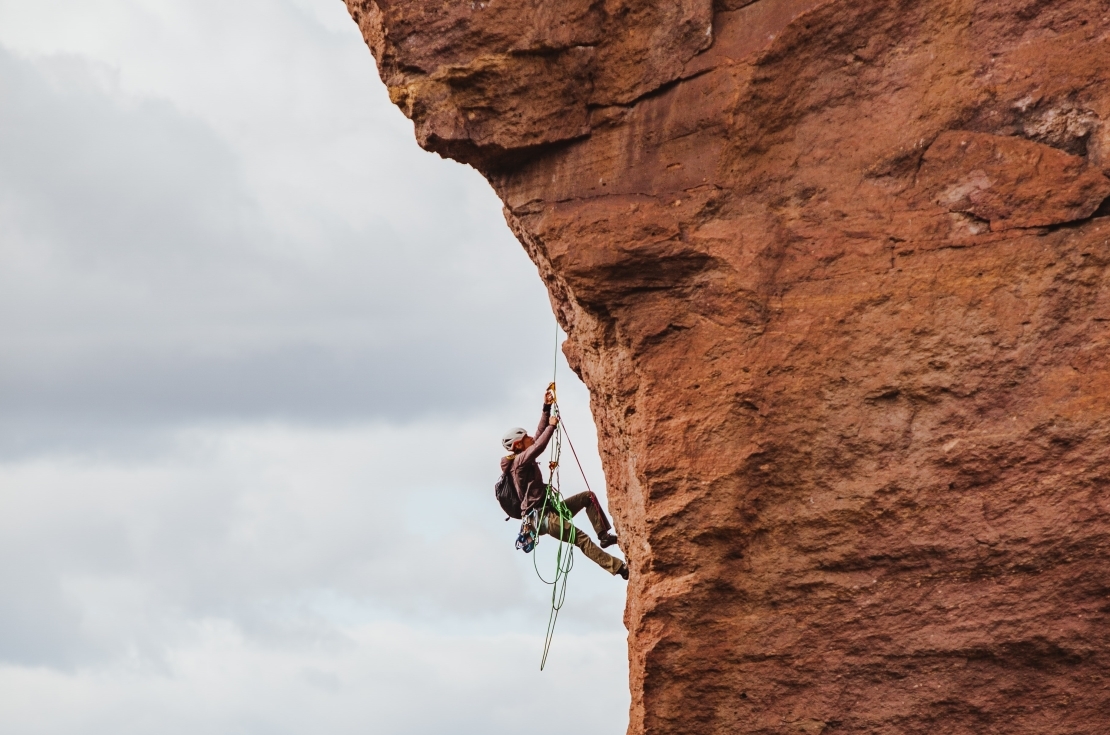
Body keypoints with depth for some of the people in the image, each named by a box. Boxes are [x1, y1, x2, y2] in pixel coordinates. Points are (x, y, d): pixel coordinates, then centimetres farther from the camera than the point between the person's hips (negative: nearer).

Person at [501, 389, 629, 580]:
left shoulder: (524, 459, 14)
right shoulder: (520, 460, -13)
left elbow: (538, 436, 18)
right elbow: (540, 445, -29)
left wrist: (546, 409, 13)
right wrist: (552, 426, -16)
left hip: (547, 510, 11)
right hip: (539, 516, -11)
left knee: (588, 496, 11)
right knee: (581, 538, -22)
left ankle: (604, 535, 2)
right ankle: (618, 568, -30)